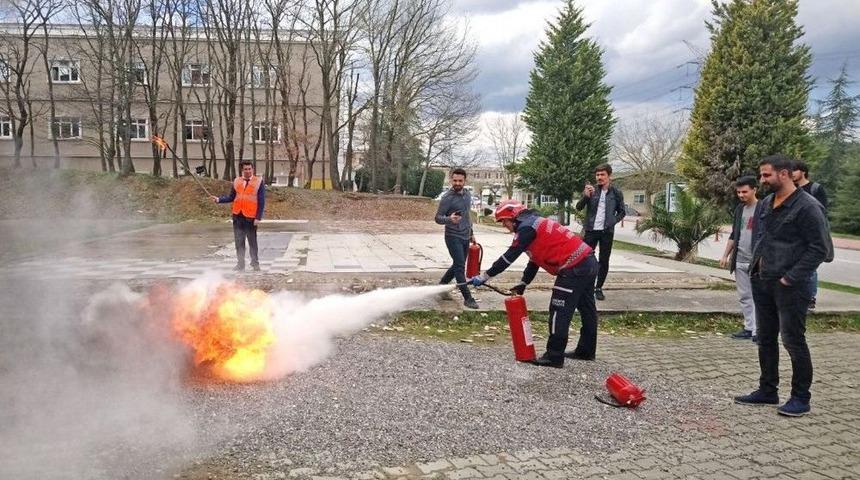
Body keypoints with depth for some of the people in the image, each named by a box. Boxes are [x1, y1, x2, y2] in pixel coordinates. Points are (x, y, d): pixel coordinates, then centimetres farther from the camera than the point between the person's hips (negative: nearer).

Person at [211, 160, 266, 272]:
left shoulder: (259, 181, -1)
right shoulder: (237, 181, 10)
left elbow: (261, 201, -4)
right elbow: (231, 197, 14)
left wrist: (258, 217, -10)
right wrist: (219, 199, -3)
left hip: (250, 217, -4)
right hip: (238, 216, 4)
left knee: (252, 242, 4)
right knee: (239, 242, 7)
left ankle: (255, 263, 17)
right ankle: (240, 264, 15)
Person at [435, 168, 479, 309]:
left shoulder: (467, 194, 8)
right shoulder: (447, 198, -14)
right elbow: (438, 218, -13)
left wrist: (471, 233, 22)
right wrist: (449, 219, -34)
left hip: (465, 237, 7)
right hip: (453, 237, -7)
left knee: (458, 265, 14)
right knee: (460, 267, -9)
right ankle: (468, 298, -5)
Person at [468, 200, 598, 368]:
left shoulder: (526, 228, -11)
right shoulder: (535, 223, 20)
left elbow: (509, 257, -14)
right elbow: (534, 260, 23)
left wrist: (484, 277, -9)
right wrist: (522, 284, 22)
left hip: (574, 268, -10)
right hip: (589, 262, 10)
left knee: (559, 312, -4)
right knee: (587, 309, 19)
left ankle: (554, 357, 1)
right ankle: (586, 351, 33)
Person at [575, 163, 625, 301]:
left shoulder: (616, 193, 1)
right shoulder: (591, 190, 1)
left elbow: (621, 212, 10)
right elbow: (578, 207, -5)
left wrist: (612, 222, -5)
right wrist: (585, 196, -22)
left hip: (607, 231, 0)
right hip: (591, 230, 0)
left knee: (604, 261, 4)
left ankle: (599, 288, 15)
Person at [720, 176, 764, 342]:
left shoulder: (763, 209, -8)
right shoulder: (739, 209, 14)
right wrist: (726, 255, 17)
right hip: (740, 261, 7)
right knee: (744, 297, 10)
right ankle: (749, 328, 17)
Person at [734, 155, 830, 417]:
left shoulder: (807, 206, -14)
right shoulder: (767, 203, 11)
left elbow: (820, 248, -15)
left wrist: (791, 277, -17)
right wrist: (756, 263, 10)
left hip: (790, 287, -8)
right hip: (762, 282, 8)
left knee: (793, 341, -1)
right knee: (765, 339, 14)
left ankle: (801, 398, 12)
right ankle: (767, 390, 26)